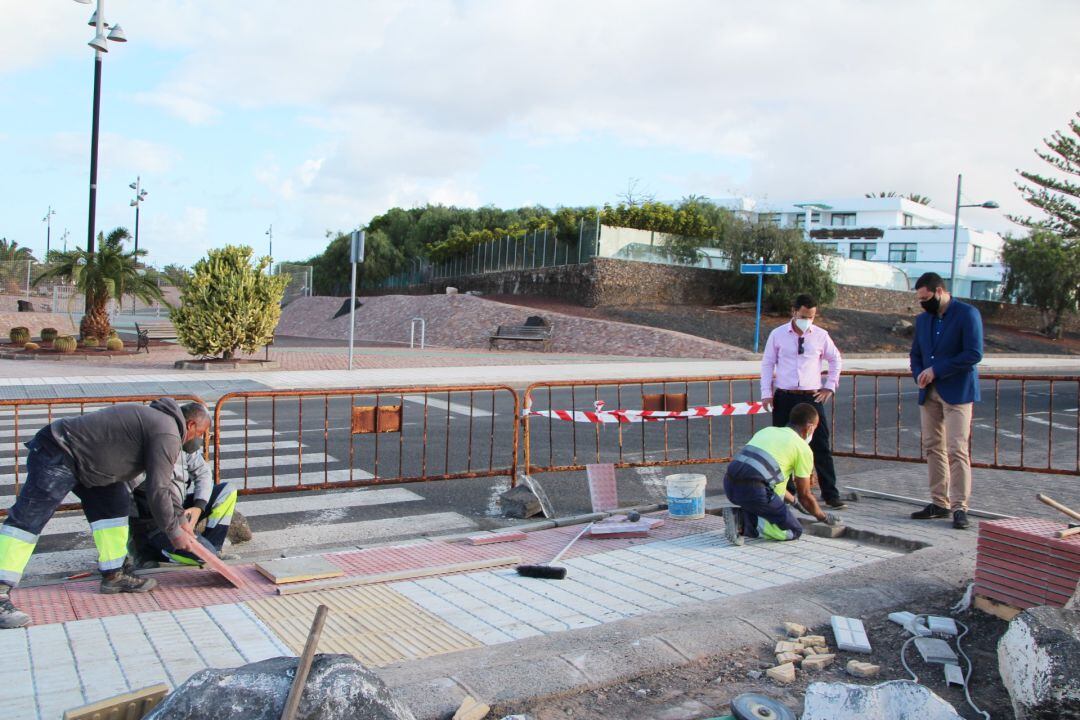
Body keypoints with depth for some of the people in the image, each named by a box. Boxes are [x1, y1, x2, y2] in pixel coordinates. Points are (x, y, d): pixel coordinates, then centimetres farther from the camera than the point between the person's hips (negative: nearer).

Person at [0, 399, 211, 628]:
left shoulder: (156, 419, 16)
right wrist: (174, 532, -5)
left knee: (114, 503, 12)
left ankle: (113, 575, 15)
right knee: (29, 519, -14)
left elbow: (163, 482, 25)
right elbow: (157, 491, -18)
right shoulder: (167, 435, -16)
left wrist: (179, 521, 26)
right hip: (57, 456, -11)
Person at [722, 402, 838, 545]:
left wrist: (792, 500, 48)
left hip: (729, 484, 7)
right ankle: (744, 523, -10)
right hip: (754, 490, -7)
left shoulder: (767, 430, 27)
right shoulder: (803, 449, 8)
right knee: (794, 531, 9)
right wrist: (823, 517, 32)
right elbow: (805, 496, 14)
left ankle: (739, 515, 5)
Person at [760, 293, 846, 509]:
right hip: (784, 398, 0)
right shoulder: (777, 335, 1)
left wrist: (830, 386, 10)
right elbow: (767, 364, 6)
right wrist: (766, 393, 1)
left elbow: (836, 360, 17)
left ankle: (830, 494, 5)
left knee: (821, 447, -1)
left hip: (812, 397, 0)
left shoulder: (821, 336, 3)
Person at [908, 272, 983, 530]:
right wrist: (919, 375, -1)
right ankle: (939, 503, 15)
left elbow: (974, 354, -15)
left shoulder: (967, 314, -7)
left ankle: (959, 507, -6)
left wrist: (936, 370, -15)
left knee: (956, 450, -10)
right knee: (933, 448, 8)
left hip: (957, 392, -7)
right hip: (929, 393, 7)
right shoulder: (923, 319, 14)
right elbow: (916, 354, 20)